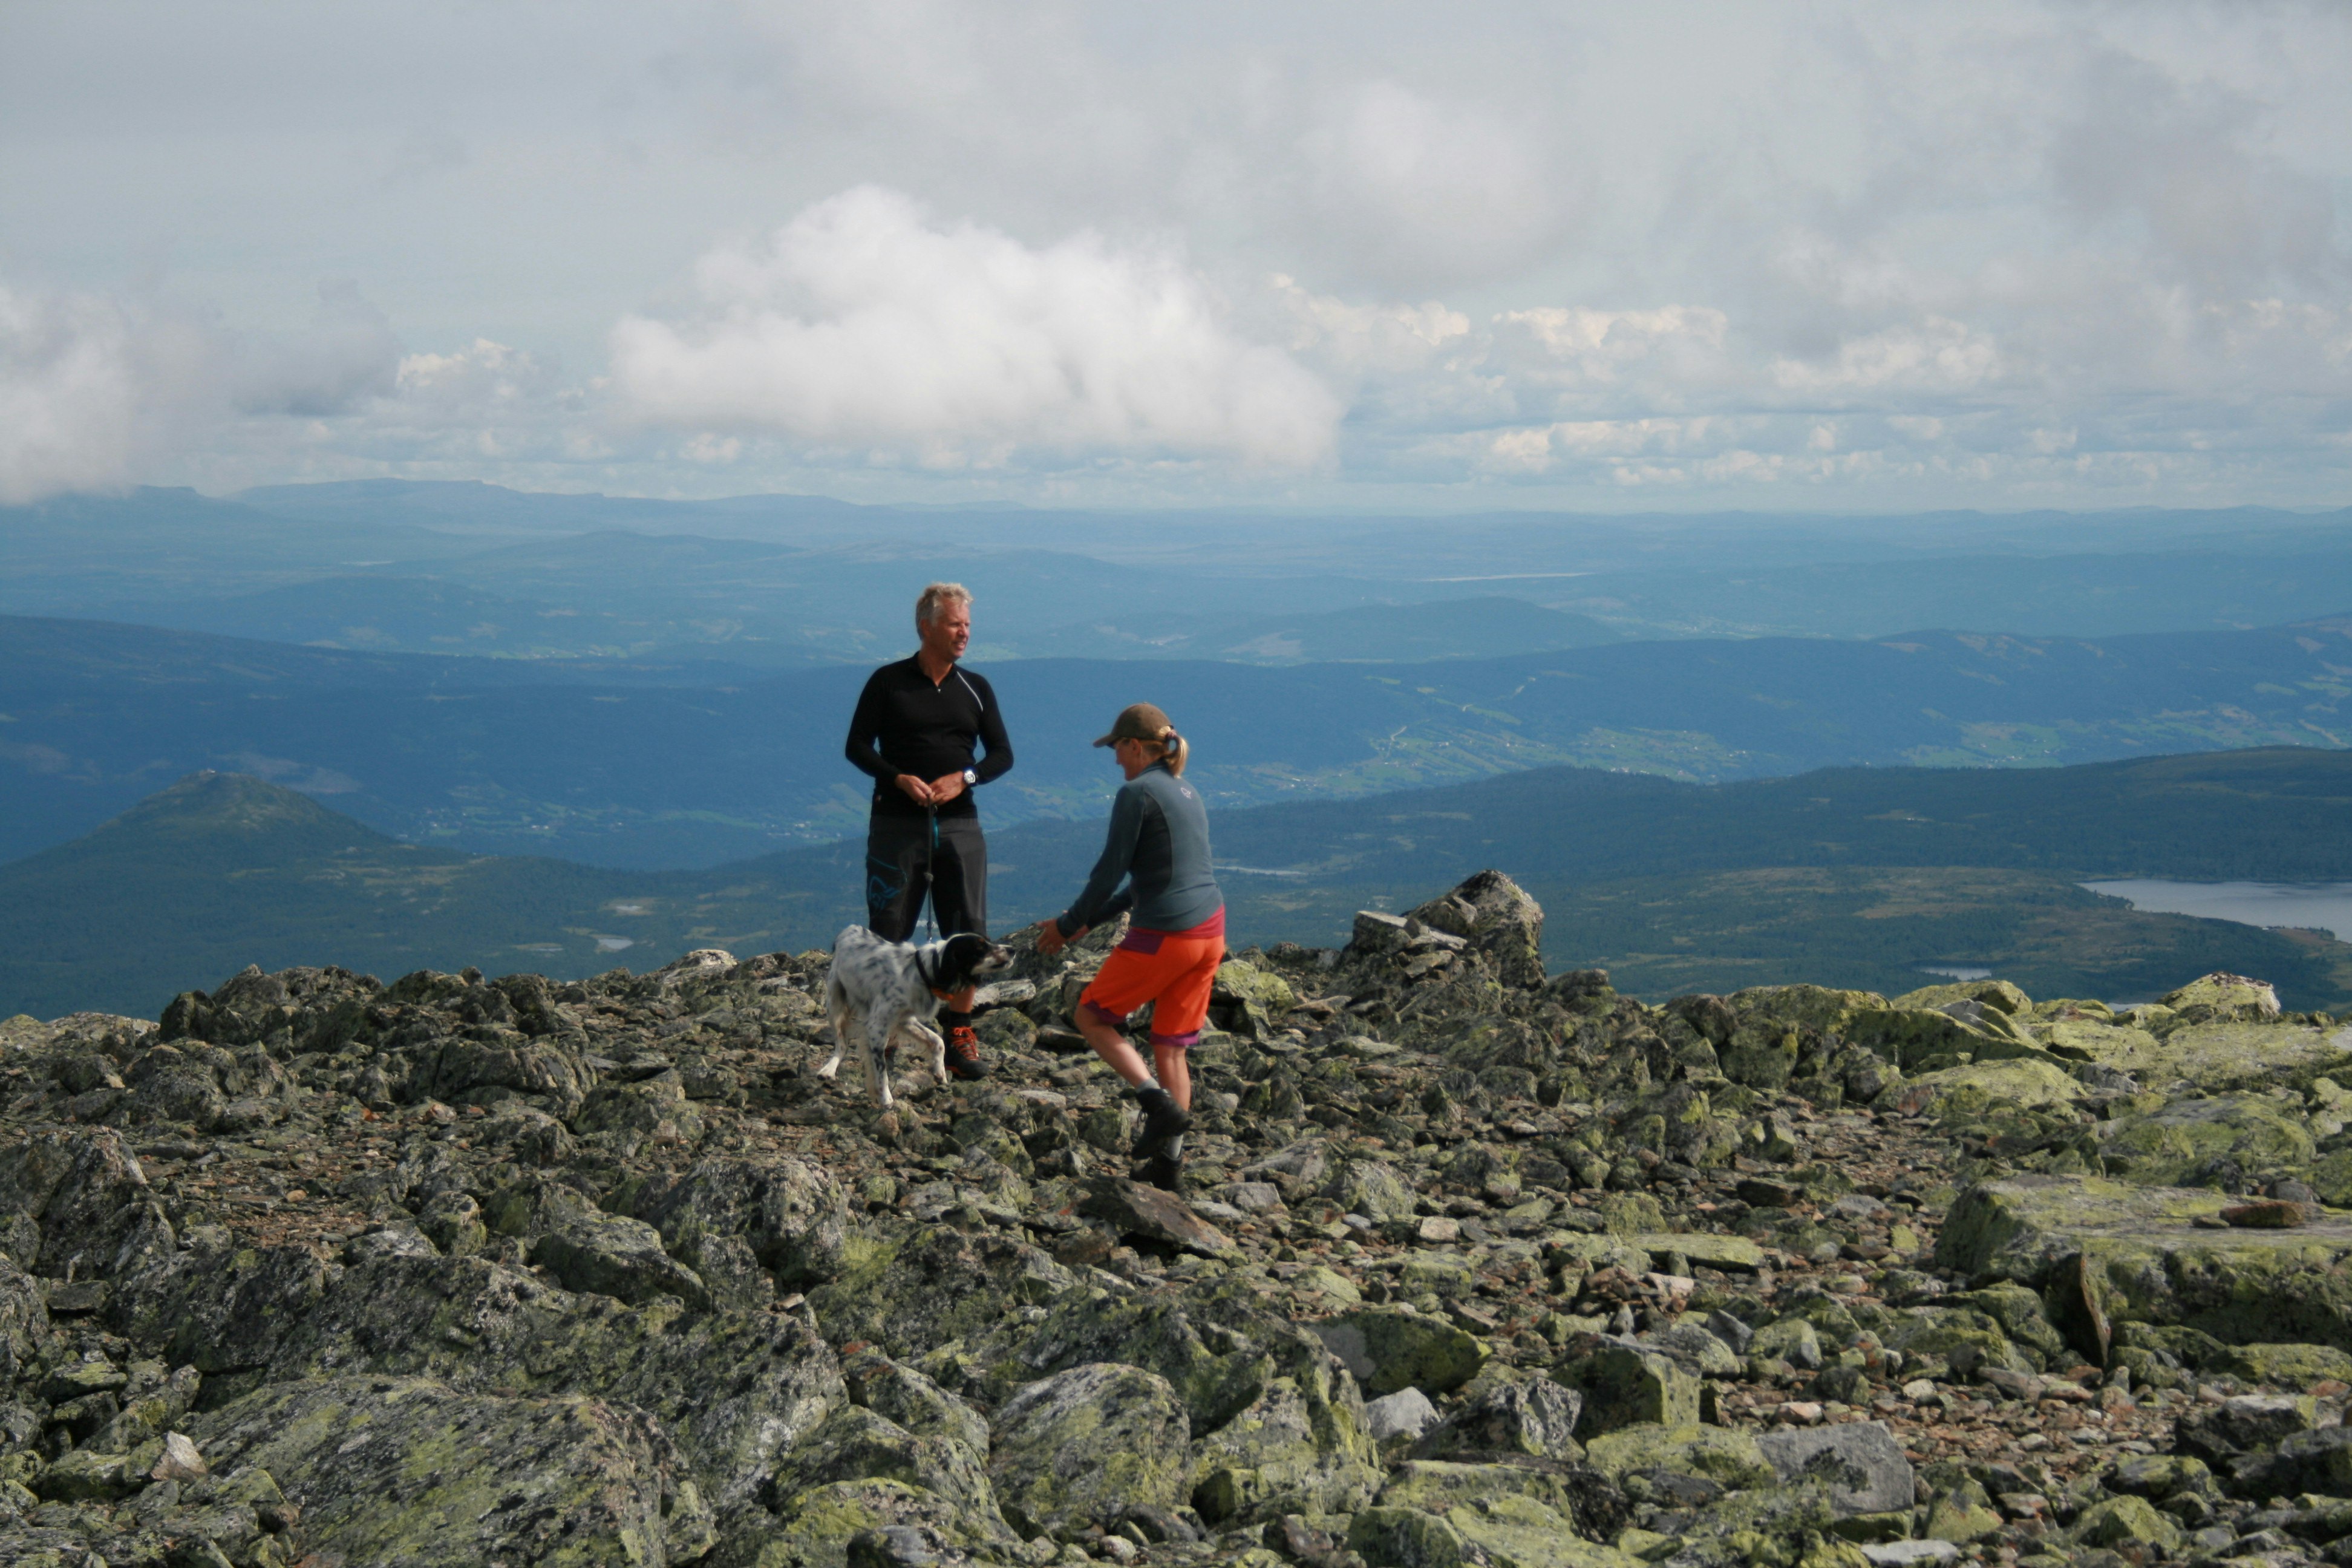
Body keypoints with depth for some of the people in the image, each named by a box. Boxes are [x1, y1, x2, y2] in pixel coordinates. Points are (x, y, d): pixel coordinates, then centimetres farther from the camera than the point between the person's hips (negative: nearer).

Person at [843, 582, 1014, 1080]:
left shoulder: (975, 688, 9)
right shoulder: (888, 683, 0)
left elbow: (1002, 754, 8)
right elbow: (857, 747, -1)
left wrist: (964, 778, -11)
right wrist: (900, 779, -17)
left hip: (958, 824, 3)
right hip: (897, 822, -3)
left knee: (968, 931, -1)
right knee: (888, 932, 1)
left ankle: (958, 1033, 9)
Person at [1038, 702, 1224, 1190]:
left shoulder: (1137, 793, -9)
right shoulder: (1189, 795, 17)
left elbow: (1110, 872, -10)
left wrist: (1068, 925, 3)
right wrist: (1091, 921, 25)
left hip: (1161, 936, -8)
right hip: (1209, 931, 8)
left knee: (1092, 1016, 12)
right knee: (1170, 1044, 14)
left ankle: (1160, 1102, -4)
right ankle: (1169, 1163, 15)